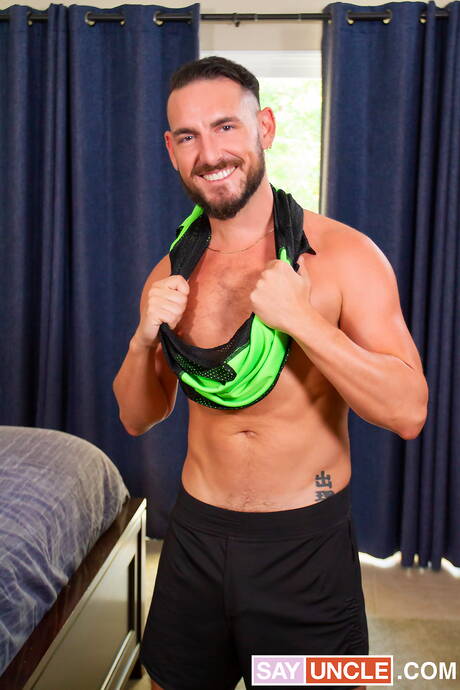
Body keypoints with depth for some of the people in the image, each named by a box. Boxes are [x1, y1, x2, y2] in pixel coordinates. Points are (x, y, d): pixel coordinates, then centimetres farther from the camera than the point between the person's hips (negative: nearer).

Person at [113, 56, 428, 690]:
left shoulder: (345, 255, -12)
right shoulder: (172, 273, 1)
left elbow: (408, 412, -17)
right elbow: (138, 418, 7)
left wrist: (300, 318, -26)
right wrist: (145, 339, -13)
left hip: (306, 544, -3)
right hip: (196, 535, 4)